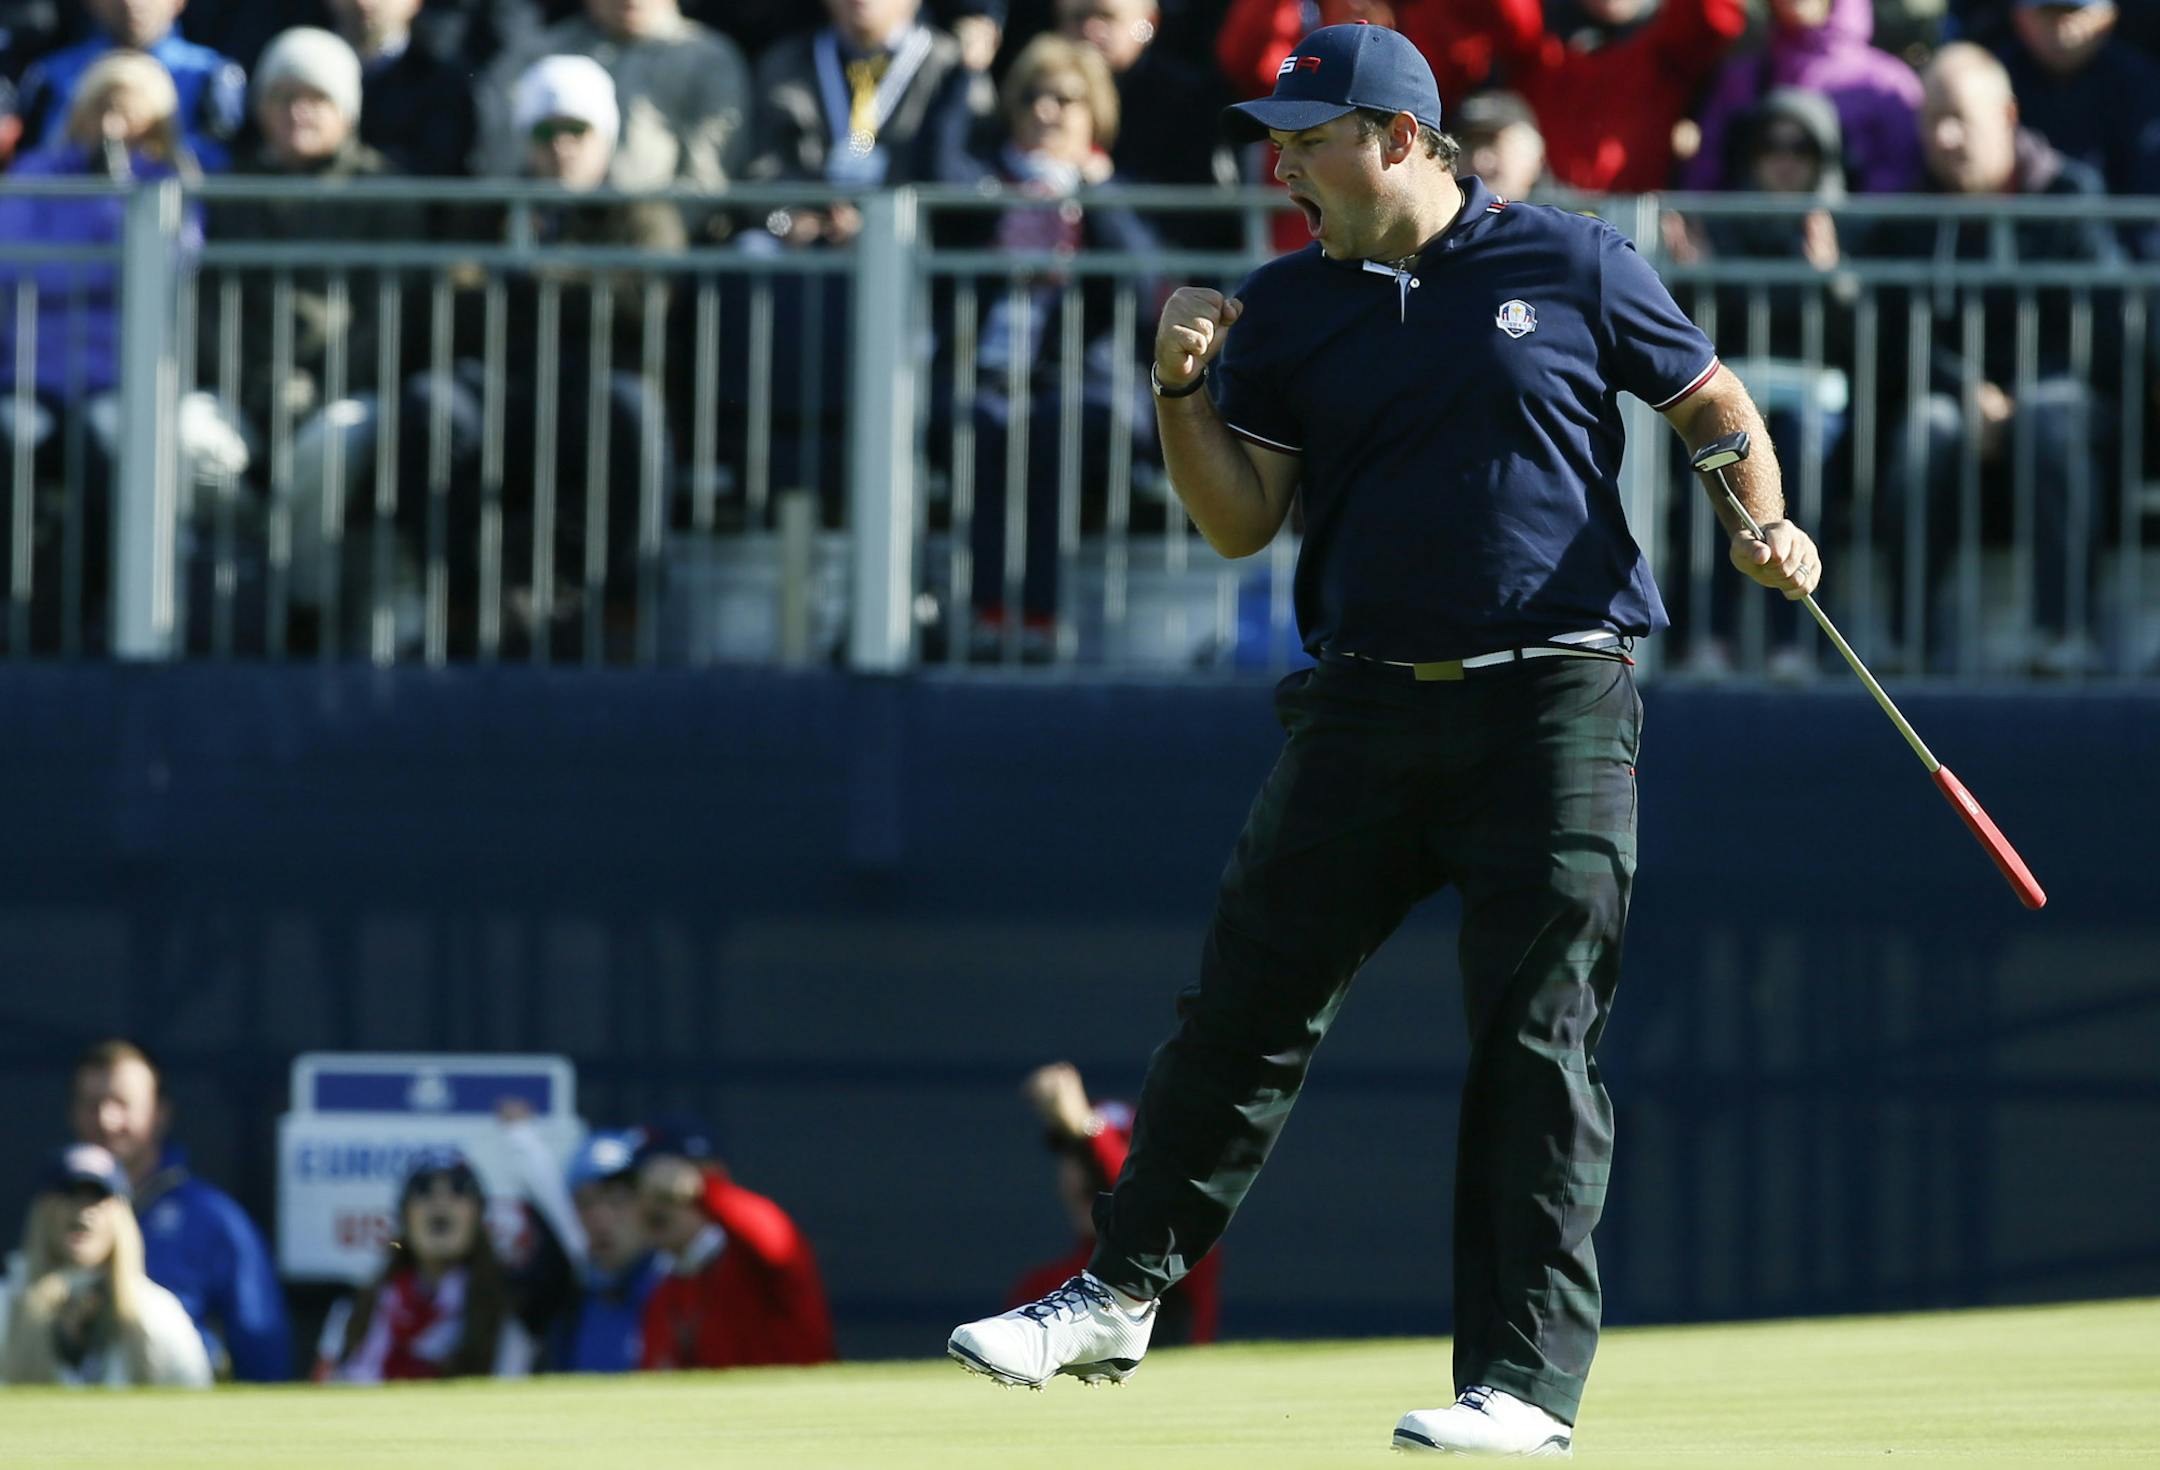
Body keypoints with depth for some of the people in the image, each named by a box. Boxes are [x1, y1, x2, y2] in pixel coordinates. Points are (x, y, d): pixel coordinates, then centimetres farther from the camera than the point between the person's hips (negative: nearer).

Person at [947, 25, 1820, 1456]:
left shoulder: (1574, 266, 1)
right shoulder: (1285, 308, 9)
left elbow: (1714, 404, 10)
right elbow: (1242, 523, 6)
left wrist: (1765, 524, -7)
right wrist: (1184, 387, -8)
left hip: (1557, 707, -3)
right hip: (1367, 711, 3)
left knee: (1539, 1043, -5)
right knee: (1248, 1002, 5)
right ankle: (1122, 1296, 17)